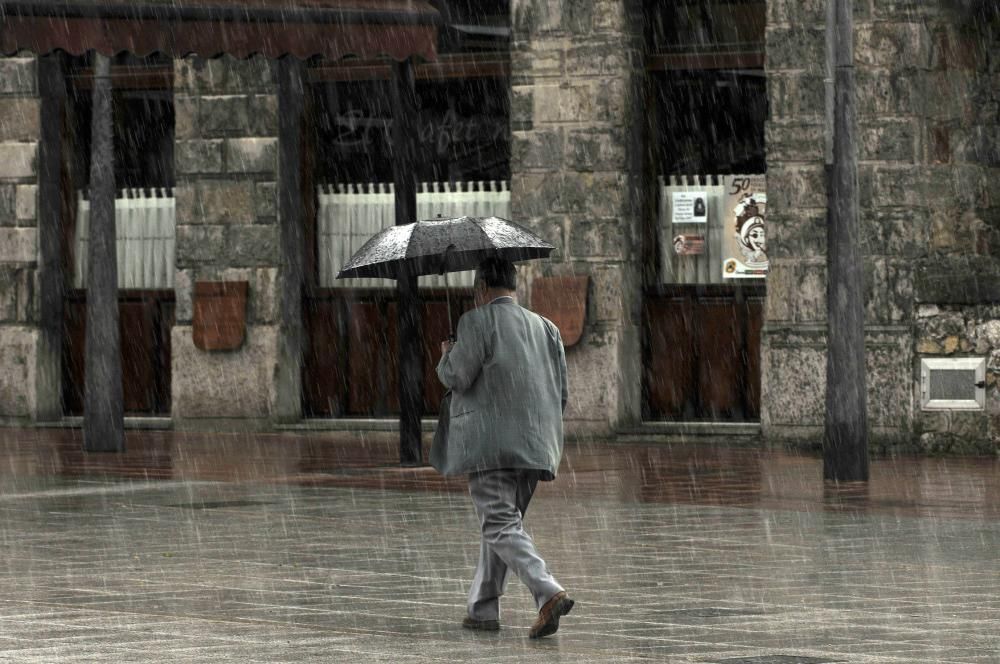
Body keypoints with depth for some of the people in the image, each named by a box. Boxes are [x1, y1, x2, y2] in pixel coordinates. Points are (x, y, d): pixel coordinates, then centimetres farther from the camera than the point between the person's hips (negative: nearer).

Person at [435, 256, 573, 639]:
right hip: (535, 446, 7)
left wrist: (446, 357, 12)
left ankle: (549, 593, -29)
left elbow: (457, 377, -10)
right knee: (502, 522, 16)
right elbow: (561, 394, 13)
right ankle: (483, 609, 18)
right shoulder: (545, 328, 16)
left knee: (500, 524, -11)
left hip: (491, 445, -7)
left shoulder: (477, 322, -4)